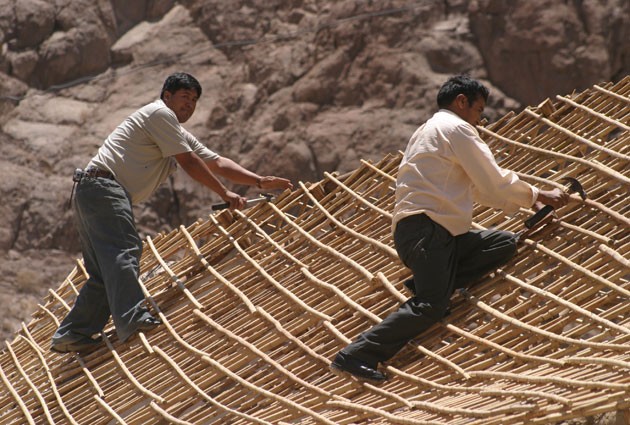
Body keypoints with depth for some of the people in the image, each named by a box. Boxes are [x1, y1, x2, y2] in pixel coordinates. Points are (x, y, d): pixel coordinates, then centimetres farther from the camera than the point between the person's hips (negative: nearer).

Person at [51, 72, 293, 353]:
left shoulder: (182, 137, 28)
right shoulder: (160, 113, -1)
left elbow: (218, 163, 24)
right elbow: (189, 162, -6)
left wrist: (261, 182, 15)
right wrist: (225, 194, -1)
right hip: (104, 185, -10)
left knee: (105, 272, 8)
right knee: (123, 252, -24)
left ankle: (71, 335, 7)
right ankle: (133, 321, -38)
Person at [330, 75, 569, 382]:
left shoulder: (429, 130, 31)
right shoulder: (456, 128, 0)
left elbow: (481, 187, 33)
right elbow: (495, 184, -4)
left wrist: (529, 198, 29)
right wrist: (538, 195, 11)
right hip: (425, 227, -10)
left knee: (505, 243, 5)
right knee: (431, 306, -23)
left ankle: (432, 284, -6)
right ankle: (355, 356, -27)